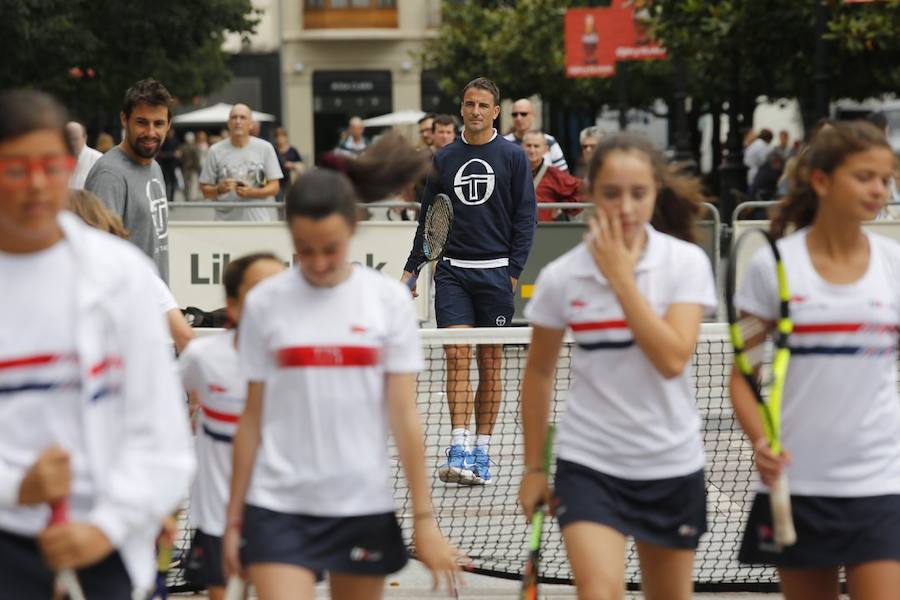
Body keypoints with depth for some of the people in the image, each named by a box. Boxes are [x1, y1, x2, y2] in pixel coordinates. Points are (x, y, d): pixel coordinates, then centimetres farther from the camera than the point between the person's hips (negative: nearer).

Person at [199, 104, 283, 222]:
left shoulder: (265, 148, 5)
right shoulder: (215, 151, 6)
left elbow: (274, 187, 2)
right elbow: (205, 190, 7)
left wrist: (251, 193, -15)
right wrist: (220, 189, -15)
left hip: (259, 220, 0)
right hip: (226, 220, 0)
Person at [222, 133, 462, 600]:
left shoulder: (389, 300, 0)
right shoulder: (265, 303, 1)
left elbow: (404, 416, -1)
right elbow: (251, 418, 5)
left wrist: (424, 518, -4)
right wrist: (234, 519, 5)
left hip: (364, 508, 1)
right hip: (279, 508, -1)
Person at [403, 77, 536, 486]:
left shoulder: (512, 157, 3)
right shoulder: (443, 159, 10)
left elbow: (525, 217, 2)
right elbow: (427, 218, 14)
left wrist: (514, 269, -6)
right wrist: (411, 268, 9)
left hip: (494, 272, -1)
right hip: (452, 270, 1)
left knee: (490, 363, 4)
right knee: (457, 356, -9)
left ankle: (481, 451, 10)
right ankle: (459, 450, -15)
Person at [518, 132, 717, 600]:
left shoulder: (686, 263, -7)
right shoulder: (561, 276, -5)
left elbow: (672, 359, -20)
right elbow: (539, 372, 8)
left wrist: (621, 277, -19)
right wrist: (533, 466, 9)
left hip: (672, 465, 1)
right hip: (589, 464, -1)